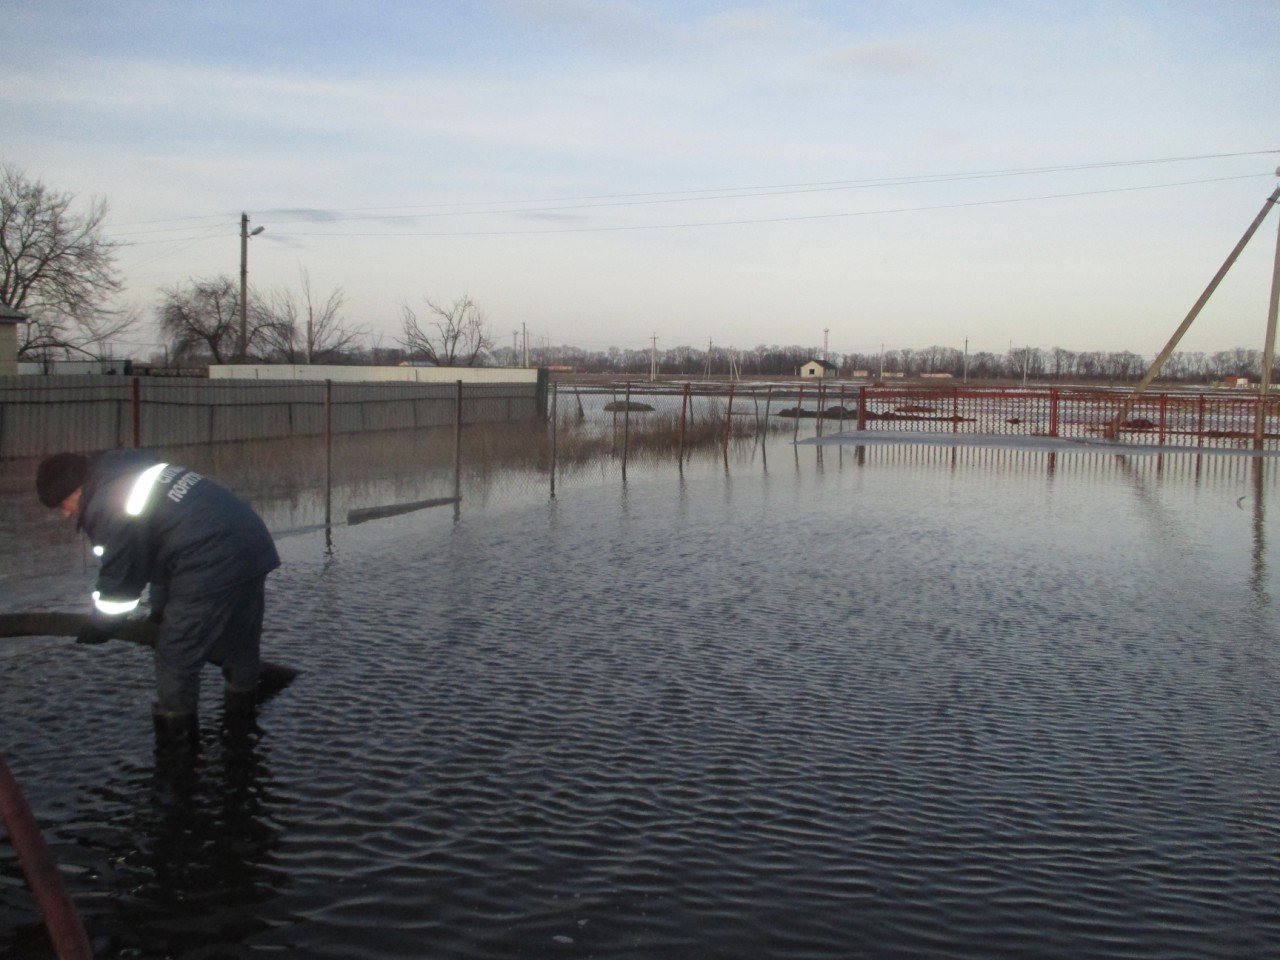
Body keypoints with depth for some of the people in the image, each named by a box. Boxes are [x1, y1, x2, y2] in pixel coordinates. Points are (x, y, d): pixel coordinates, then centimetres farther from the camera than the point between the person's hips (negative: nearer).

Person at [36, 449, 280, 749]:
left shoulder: (108, 508, -11)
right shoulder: (121, 463, 19)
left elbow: (120, 578, -4)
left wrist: (96, 629, 12)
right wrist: (160, 600, 29)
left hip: (213, 565, -10)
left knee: (176, 653, 3)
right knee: (239, 644, 25)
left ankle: (174, 733, 12)